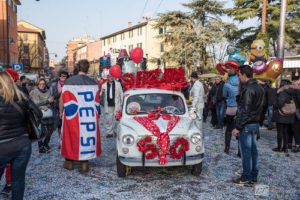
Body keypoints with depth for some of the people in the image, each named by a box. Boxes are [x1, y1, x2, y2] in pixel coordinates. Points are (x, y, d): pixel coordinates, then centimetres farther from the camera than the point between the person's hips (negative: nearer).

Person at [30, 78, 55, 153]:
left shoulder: (48, 91, 15)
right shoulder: (34, 92, -2)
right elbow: (37, 103, -11)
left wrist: (52, 100, -3)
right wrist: (47, 101, -13)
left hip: (49, 113, 6)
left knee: (50, 129, 11)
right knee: (41, 131, -7)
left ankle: (45, 144, 30)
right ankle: (41, 148, 3)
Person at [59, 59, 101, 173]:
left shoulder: (69, 82, -9)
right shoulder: (93, 83, -1)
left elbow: (62, 99, -4)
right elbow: (96, 102, 7)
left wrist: (61, 112, 11)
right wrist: (95, 114, 22)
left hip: (73, 117, -1)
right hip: (90, 116, 2)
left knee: (71, 137, 14)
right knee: (87, 135, 10)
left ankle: (69, 162, 26)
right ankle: (84, 164, 14)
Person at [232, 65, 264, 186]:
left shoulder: (248, 89, -18)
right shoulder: (259, 88, 12)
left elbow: (245, 111, -21)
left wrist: (238, 127, -17)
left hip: (247, 125, -9)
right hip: (255, 123, 9)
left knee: (246, 151, -1)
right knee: (253, 150, 15)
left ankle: (246, 179, 8)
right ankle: (254, 176, 24)